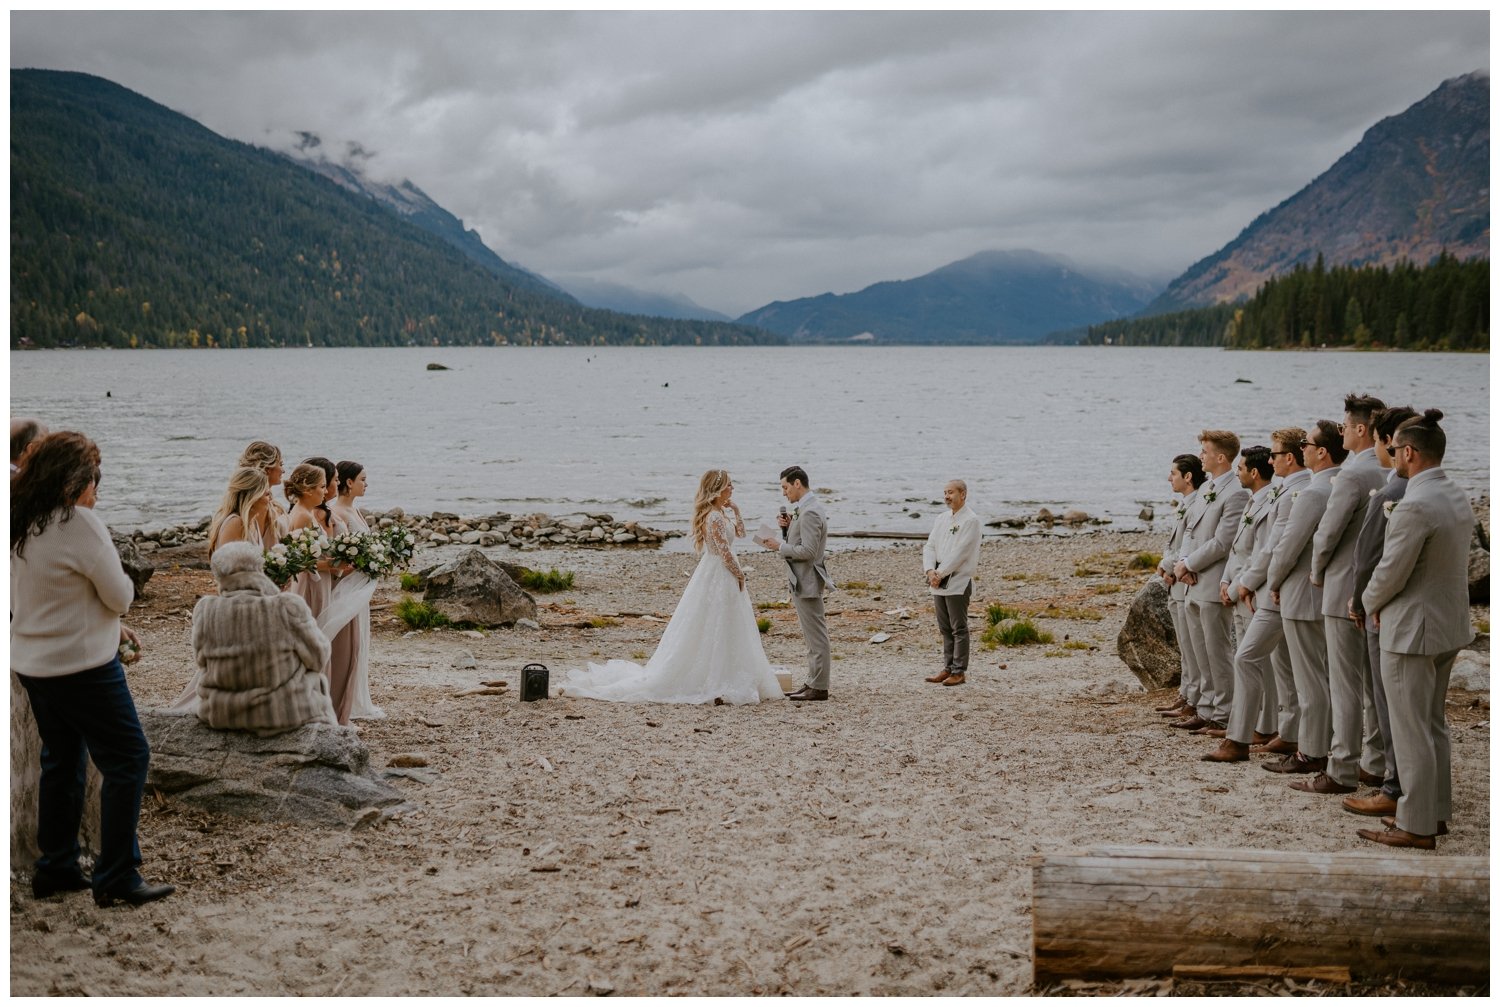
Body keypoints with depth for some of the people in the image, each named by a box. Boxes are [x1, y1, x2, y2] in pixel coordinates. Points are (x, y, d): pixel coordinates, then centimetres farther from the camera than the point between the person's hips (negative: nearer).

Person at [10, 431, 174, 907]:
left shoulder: (20, 525, 6)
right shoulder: (80, 524, -20)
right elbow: (119, 595, -14)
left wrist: (109, 626, 14)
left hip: (32, 663, 9)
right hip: (81, 666, -9)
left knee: (62, 761, 19)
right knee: (127, 760, -1)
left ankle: (55, 868, 25)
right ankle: (116, 878, -1)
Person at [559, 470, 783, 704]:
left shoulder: (721, 513, 11)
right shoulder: (715, 517, -20)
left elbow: (740, 531, 23)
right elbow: (725, 552, -20)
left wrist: (733, 509, 9)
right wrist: (739, 574, -7)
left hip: (712, 576, 10)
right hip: (719, 578, -10)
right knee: (717, 632, -4)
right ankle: (718, 685, 1)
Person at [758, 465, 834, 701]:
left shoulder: (809, 512, -20)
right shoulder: (807, 507, 13)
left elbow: (808, 551, -25)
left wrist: (779, 547, -16)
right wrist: (788, 527, 2)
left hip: (806, 581, -11)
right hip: (802, 580, 11)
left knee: (816, 636, -5)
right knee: (813, 635, 15)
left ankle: (819, 688, 0)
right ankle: (813, 683, 22)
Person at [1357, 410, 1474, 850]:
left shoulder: (1415, 506, -23)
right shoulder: (1458, 498, 7)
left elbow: (1390, 572, -20)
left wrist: (1371, 604, -1)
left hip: (1412, 629, -10)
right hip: (1450, 625, 10)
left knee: (1411, 731, -1)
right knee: (1434, 725, 19)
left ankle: (1416, 826, 6)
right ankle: (1435, 812, 28)